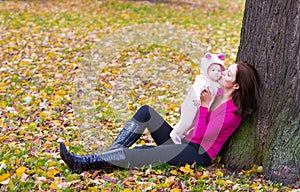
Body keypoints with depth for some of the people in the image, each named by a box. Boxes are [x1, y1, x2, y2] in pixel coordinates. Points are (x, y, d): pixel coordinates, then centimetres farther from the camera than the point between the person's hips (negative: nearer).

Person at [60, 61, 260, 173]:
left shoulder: (232, 113, -19)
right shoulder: (217, 93, 6)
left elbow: (198, 137, -18)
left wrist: (204, 106, -16)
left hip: (196, 154, -9)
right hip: (180, 140, 9)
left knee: (135, 156, -24)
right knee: (146, 111, -8)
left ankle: (86, 163, -21)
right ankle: (111, 155, -16)